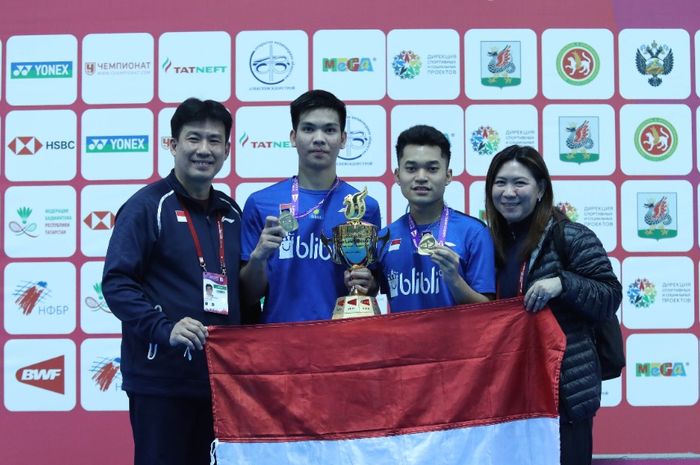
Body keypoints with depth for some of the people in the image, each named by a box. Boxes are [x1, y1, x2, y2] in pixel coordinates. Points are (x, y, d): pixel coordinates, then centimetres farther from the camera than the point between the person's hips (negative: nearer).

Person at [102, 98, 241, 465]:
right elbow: (116, 283, -13)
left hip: (221, 374, 6)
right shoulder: (147, 205, -6)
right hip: (161, 378, -6)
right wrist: (164, 329, -24)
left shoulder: (230, 212, 13)